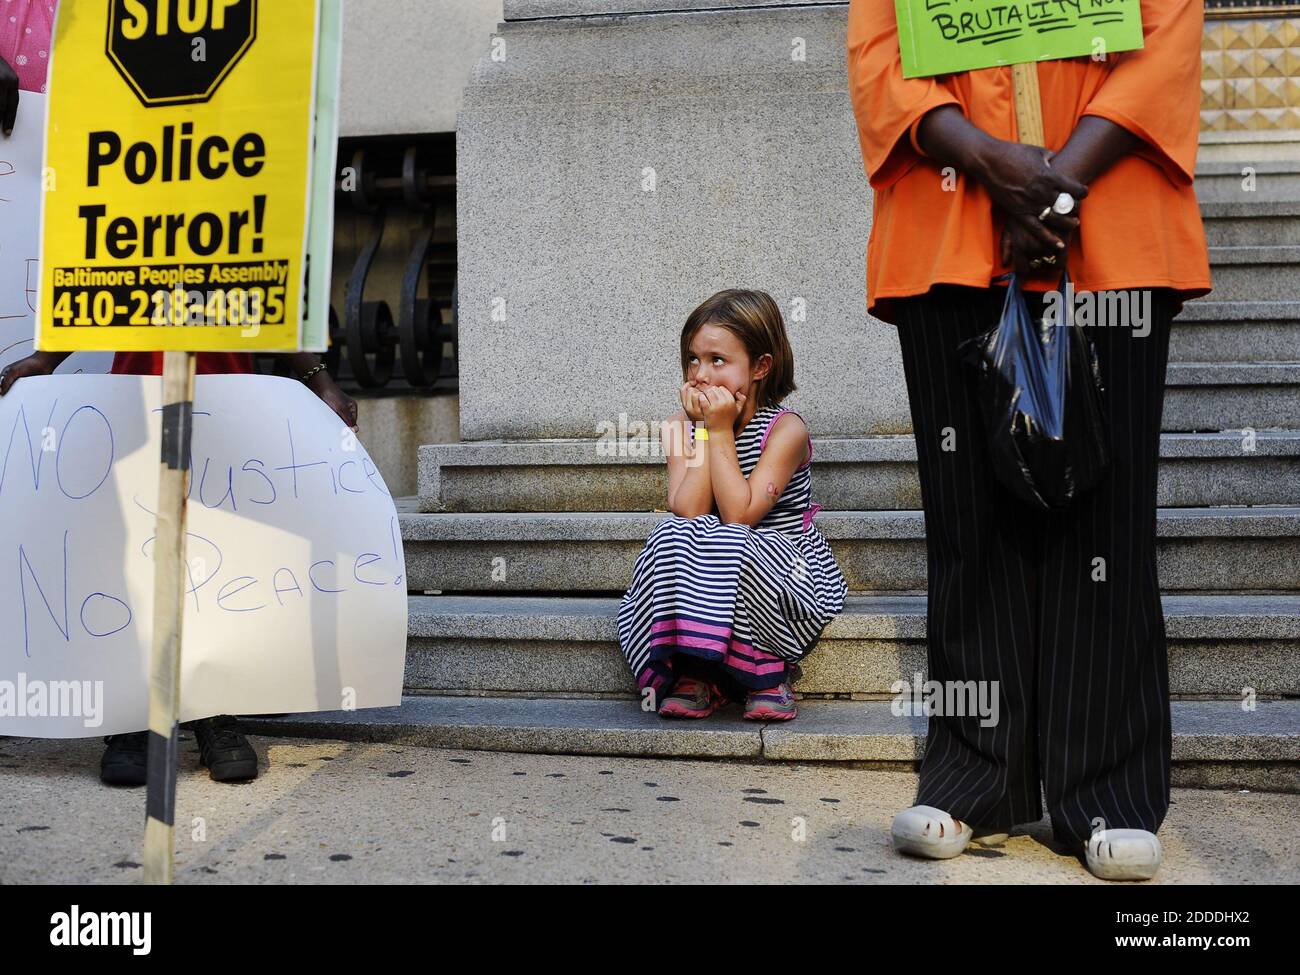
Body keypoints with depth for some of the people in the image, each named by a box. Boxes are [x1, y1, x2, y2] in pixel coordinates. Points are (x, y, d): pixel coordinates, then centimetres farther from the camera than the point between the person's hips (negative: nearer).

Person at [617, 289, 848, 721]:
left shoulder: (785, 429, -13)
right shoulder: (682, 426, 0)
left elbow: (739, 515, -23)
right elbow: (687, 512, -14)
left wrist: (721, 432, -20)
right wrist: (704, 429, -16)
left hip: (787, 575, -4)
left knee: (728, 546, -35)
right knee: (672, 537, -27)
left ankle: (767, 672, -13)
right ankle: (694, 674, -18)